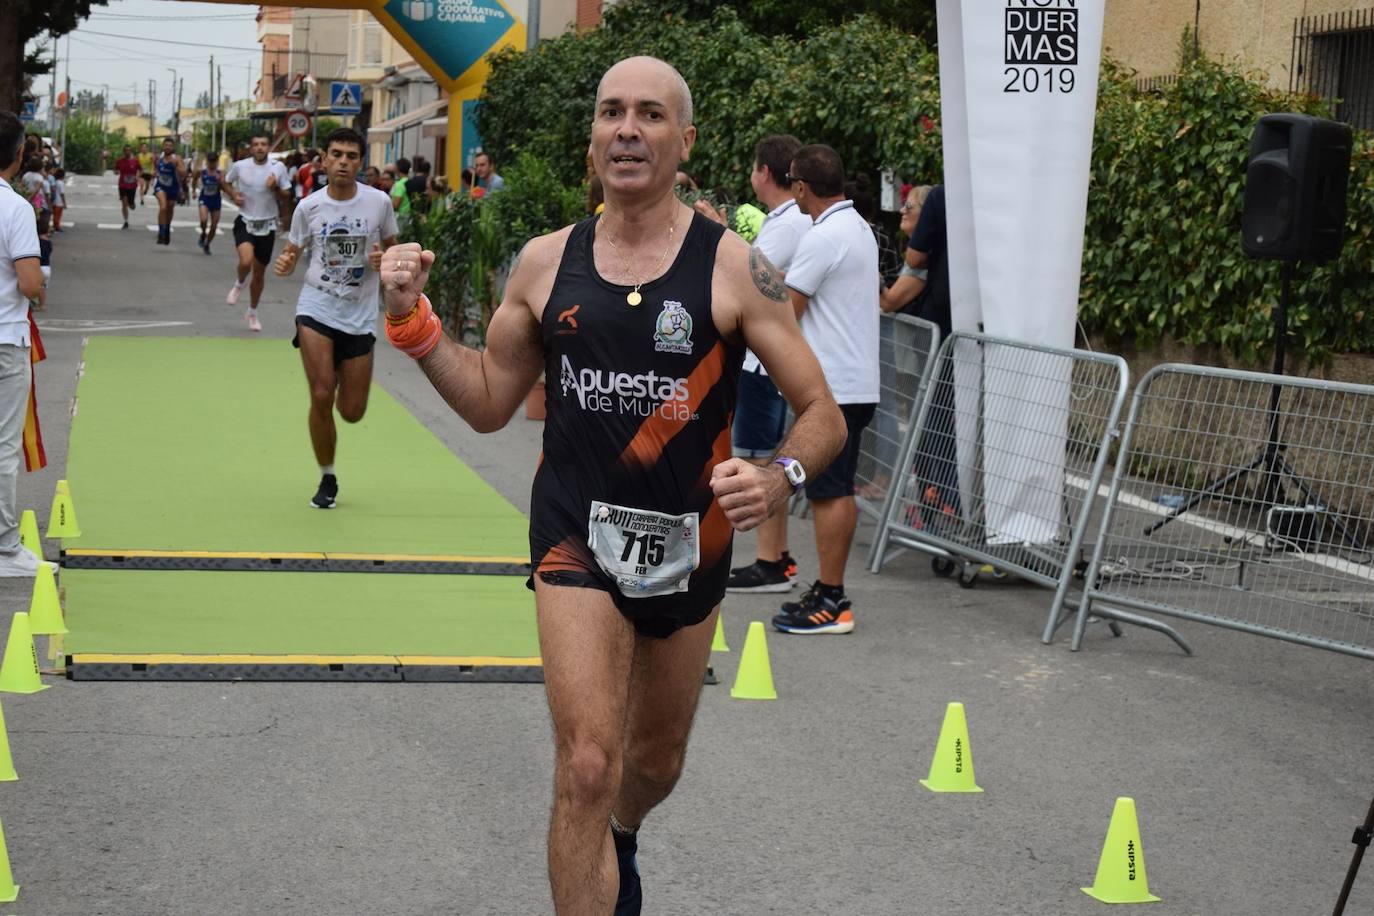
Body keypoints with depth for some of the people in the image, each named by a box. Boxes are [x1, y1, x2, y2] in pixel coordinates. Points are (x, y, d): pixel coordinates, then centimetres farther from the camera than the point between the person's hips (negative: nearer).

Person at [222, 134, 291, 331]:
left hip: (267, 226, 2)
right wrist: (233, 195, -6)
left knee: (259, 272, 10)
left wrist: (275, 188, -19)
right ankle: (239, 284, 7)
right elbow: (225, 181, 13)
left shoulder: (278, 167, -5)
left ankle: (252, 313, 30)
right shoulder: (240, 166, -6)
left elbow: (286, 196, 1)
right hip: (245, 222, -2)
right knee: (246, 261, -28)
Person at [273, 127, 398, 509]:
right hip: (316, 309, -1)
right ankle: (327, 478, 5)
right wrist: (284, 263, -15)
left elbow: (392, 247, 12)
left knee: (352, 412, 2)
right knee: (321, 397, -15)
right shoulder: (309, 206, -1)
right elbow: (292, 252, 8)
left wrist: (384, 258, -12)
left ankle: (341, 382, 41)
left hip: (360, 317, 1)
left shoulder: (379, 202, -2)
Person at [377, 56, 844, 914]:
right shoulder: (546, 262, -1)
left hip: (689, 543, 1)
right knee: (587, 766, -17)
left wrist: (780, 479, -28)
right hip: (578, 533, 0)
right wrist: (413, 319, -4)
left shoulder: (735, 266, -9)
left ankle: (621, 837, 56)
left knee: (656, 763, 21)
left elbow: (823, 414, -8)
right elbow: (489, 402, 9)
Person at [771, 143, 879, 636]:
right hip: (856, 383, 10)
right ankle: (831, 593, 21)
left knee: (829, 493, -6)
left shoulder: (823, 238, -17)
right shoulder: (859, 229, 14)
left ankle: (830, 604, -4)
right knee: (838, 492, 14)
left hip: (830, 389, -10)